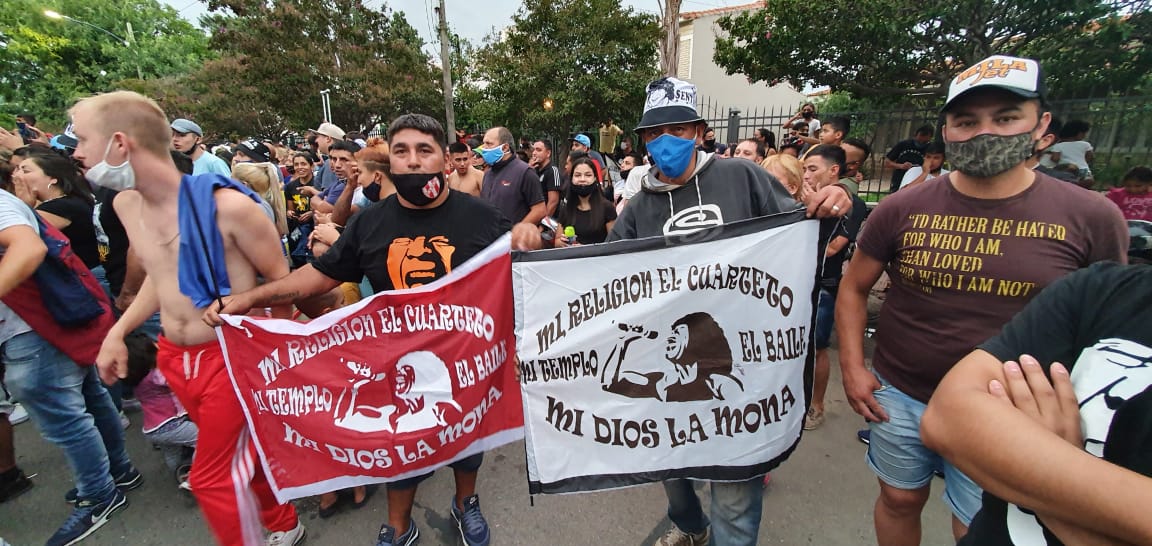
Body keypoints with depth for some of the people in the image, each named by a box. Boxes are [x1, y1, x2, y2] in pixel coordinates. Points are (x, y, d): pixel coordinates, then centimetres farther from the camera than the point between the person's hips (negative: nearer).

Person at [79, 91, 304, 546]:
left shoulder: (226, 204, -20)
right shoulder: (125, 204, 4)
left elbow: (282, 282, -13)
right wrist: (118, 331, 15)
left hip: (229, 358, -7)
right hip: (174, 357, 7)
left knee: (214, 478, 2)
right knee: (244, 453, 21)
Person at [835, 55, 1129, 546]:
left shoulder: (1091, 218, -7)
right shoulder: (902, 208, -7)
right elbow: (853, 288, 1)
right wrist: (852, 368, -5)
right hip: (898, 398, 1)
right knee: (899, 500, 19)